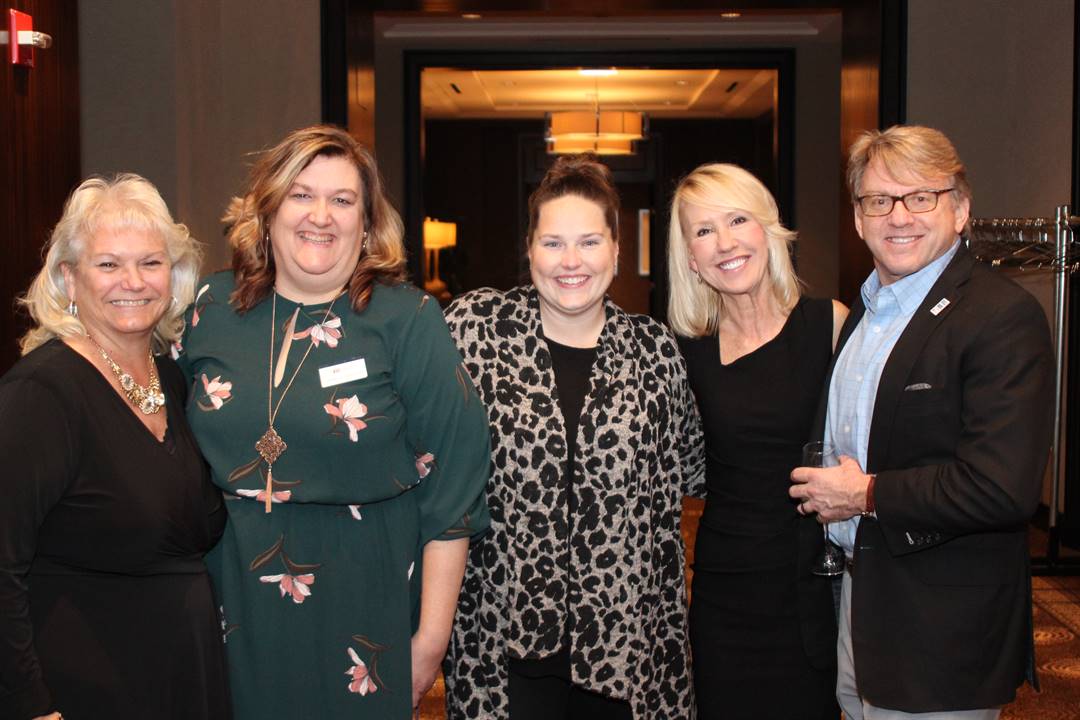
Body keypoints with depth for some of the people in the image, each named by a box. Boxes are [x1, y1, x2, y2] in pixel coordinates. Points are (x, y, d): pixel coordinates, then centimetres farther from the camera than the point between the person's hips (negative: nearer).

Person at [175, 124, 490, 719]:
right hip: (232, 599, 3)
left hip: (362, 612, -3)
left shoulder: (408, 320, -9)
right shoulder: (214, 308, 2)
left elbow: (449, 488, -9)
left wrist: (431, 639, -9)